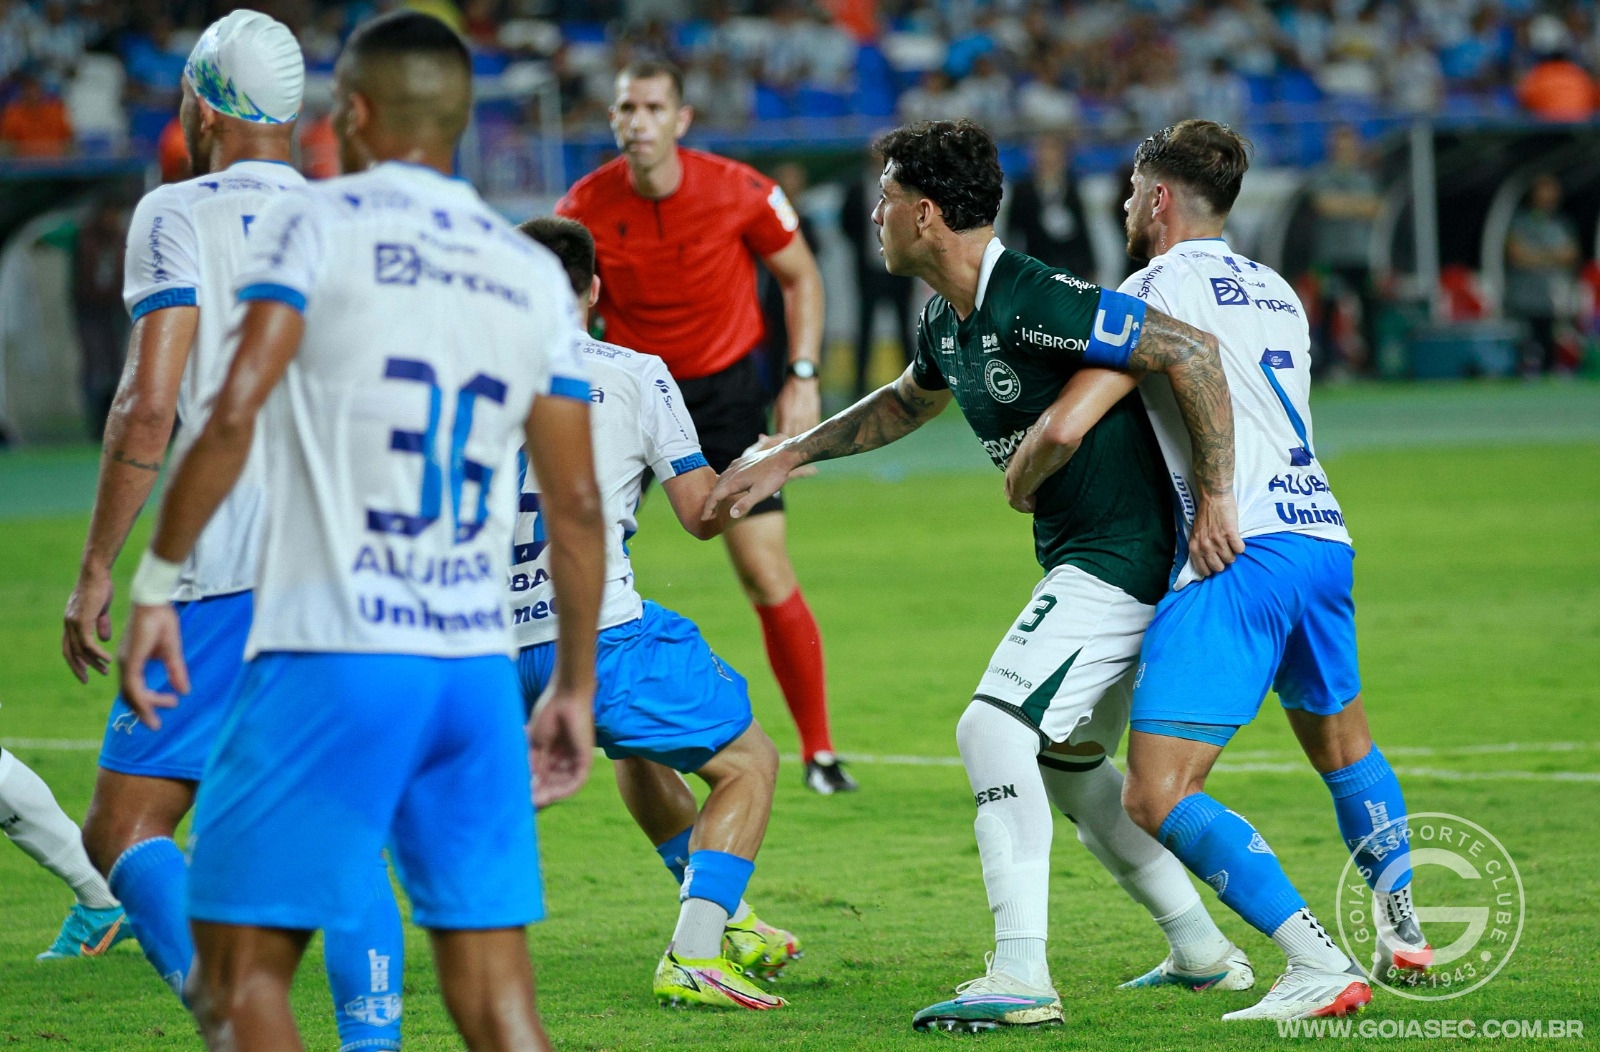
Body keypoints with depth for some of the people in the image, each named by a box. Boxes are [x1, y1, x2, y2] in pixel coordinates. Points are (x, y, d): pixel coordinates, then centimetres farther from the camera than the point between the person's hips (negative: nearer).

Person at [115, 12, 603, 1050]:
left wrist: (156, 584, -7)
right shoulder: (534, 274, 13)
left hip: (331, 655, -5)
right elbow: (577, 505, 12)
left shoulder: (315, 223, -1)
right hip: (478, 665, 5)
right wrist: (577, 689, 20)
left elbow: (234, 413, -13)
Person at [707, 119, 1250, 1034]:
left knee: (994, 729, -18)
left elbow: (1193, 352, -27)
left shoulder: (1035, 304, -24)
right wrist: (788, 458, 30)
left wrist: (1216, 497, -27)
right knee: (1064, 760, 20)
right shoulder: (949, 322, 7)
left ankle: (1022, 978, -21)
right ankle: (1204, 953, 28)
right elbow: (906, 403, 31)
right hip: (1082, 558, 10)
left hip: (1119, 560, -10)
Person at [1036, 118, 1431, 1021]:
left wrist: (1022, 479, 10)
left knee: (1158, 796, -11)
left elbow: (1073, 417, -10)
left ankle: (1321, 969, -20)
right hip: (1323, 536, 9)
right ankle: (1403, 931, 40)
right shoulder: (1276, 292, 21)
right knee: (1341, 743, 32)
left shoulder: (1164, 283, -3)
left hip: (1239, 550, -8)